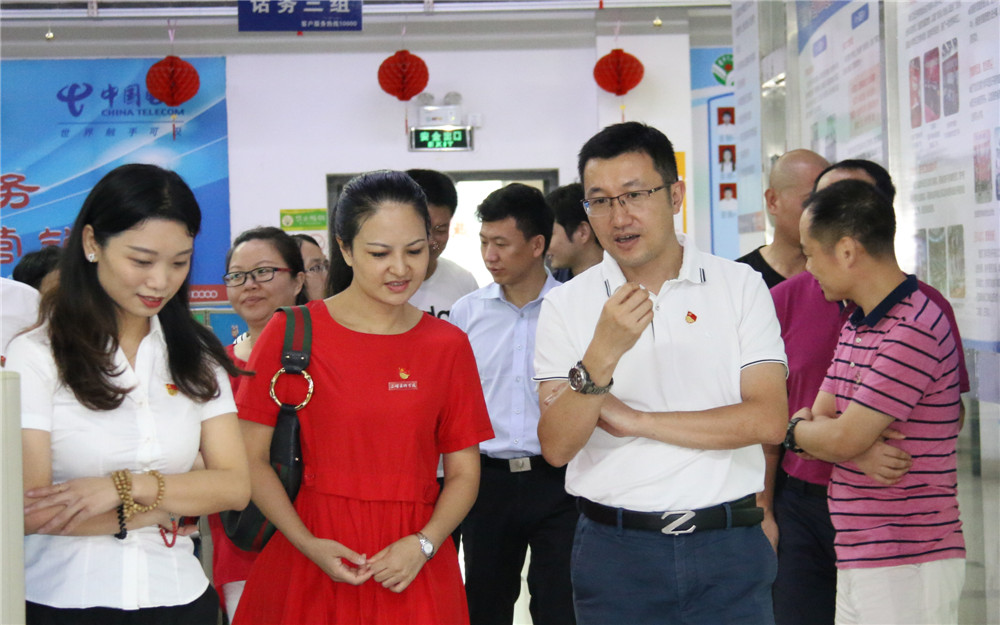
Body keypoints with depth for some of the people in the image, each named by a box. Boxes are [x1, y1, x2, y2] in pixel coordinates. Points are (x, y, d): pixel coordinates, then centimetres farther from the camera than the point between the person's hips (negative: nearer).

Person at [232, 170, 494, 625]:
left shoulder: (449, 345, 4)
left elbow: (463, 472, 6)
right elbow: (252, 458, -3)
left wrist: (424, 544, -11)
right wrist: (309, 545, -14)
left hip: (411, 573, 2)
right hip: (306, 568, -1)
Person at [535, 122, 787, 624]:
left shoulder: (740, 286, 1)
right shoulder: (566, 305, 0)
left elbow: (768, 420, -9)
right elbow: (556, 447, -9)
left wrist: (636, 421, -10)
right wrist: (603, 353, -24)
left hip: (728, 547, 0)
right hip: (614, 550, 0)